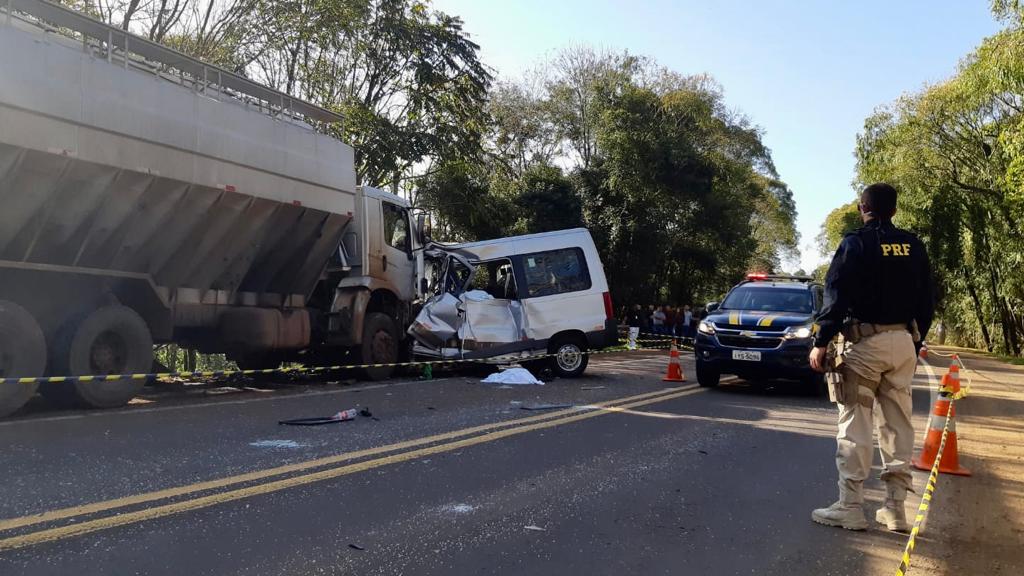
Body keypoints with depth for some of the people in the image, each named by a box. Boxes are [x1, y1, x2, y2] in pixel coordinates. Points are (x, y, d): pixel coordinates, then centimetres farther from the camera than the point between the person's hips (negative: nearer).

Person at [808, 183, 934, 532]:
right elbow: (926, 301, 14)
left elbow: (836, 297, -13)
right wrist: (916, 342, 22)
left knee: (855, 425, -3)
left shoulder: (855, 244, -6)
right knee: (898, 425, 10)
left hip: (866, 341, -6)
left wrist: (821, 342, -11)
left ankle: (850, 507, -2)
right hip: (904, 342, 6)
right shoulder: (913, 246, 11)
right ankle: (895, 508, 14)